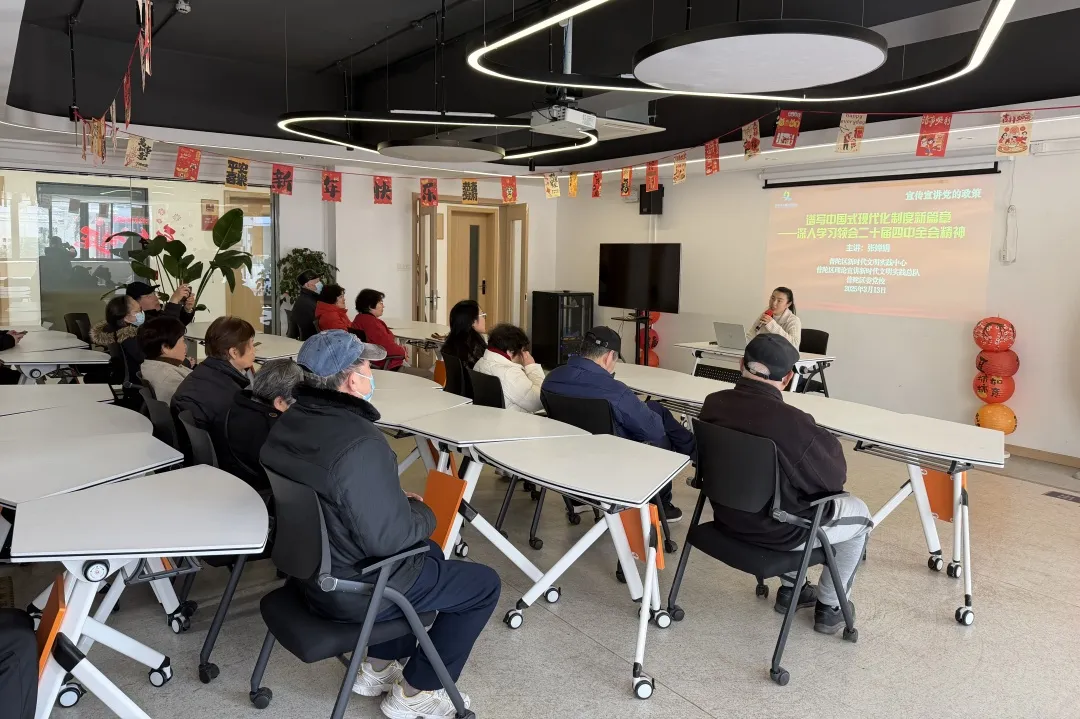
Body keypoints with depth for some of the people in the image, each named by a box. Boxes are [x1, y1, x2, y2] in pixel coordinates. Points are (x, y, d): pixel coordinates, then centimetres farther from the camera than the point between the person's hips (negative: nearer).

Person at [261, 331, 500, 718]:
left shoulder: (288, 422, -3)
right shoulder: (360, 442, -32)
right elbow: (389, 539, -27)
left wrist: (397, 499, 6)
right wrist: (423, 512, -7)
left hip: (309, 566, 9)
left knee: (429, 554, 30)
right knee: (484, 584, 6)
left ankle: (378, 666, 33)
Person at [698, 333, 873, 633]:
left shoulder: (713, 403, -12)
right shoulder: (792, 422, -33)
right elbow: (834, 478, -16)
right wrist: (827, 441, 1)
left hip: (727, 517, 6)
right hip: (777, 531, -6)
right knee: (859, 513, 20)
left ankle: (790, 589, 42)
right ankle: (829, 608, 31)